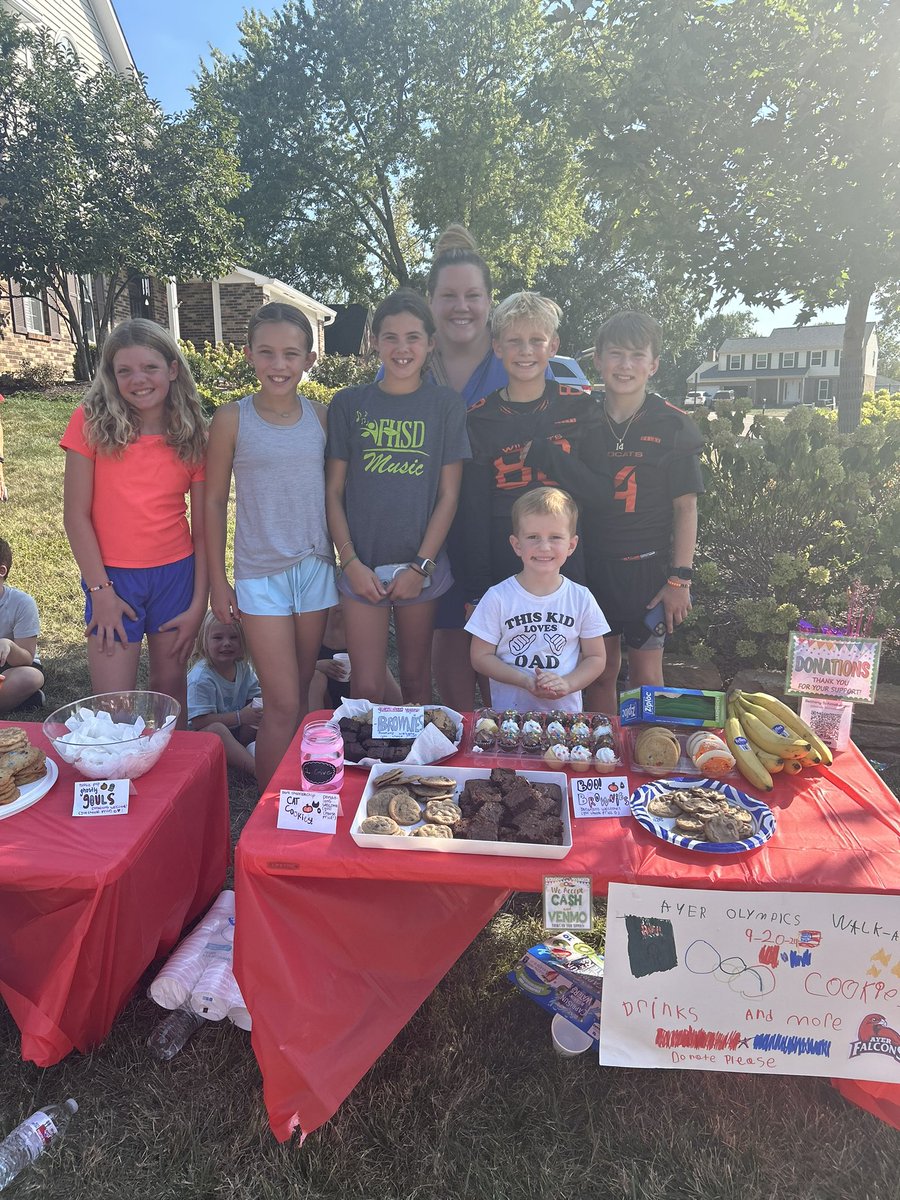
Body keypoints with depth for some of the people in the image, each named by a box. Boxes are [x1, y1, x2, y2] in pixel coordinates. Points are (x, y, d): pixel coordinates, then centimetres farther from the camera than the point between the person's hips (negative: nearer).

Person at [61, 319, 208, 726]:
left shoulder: (193, 435, 1)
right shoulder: (91, 422, -5)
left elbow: (202, 525, 2)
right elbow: (77, 514, -5)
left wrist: (199, 602, -1)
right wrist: (100, 590, -9)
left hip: (177, 573, 2)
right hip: (113, 577, -2)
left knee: (170, 687, 14)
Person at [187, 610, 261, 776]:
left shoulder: (243, 668, -1)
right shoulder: (200, 677, -21)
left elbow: (256, 697, 9)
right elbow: (198, 721, -25)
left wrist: (259, 706, -17)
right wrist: (240, 717, -28)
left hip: (236, 734, 7)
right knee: (217, 729, -37)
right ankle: (256, 768, -43)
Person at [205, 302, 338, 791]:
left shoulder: (320, 416, 3)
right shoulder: (233, 419, -5)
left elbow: (333, 490, 10)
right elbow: (214, 500, 0)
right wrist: (217, 579, -1)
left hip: (316, 567, 3)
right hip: (260, 573, -3)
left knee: (303, 695, 12)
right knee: (282, 703, -4)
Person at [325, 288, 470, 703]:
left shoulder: (446, 405, 1)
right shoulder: (349, 403, 3)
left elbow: (449, 495, -1)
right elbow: (334, 491, 2)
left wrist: (420, 565, -7)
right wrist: (350, 561, -6)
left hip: (422, 564, 0)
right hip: (363, 565, 0)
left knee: (416, 681, 13)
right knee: (367, 690, 1)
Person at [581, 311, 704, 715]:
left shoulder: (672, 426, -3)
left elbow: (685, 507, -2)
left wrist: (680, 578, -7)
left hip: (648, 567, -2)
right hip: (591, 566, 2)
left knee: (647, 675, 6)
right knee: (600, 673, 12)